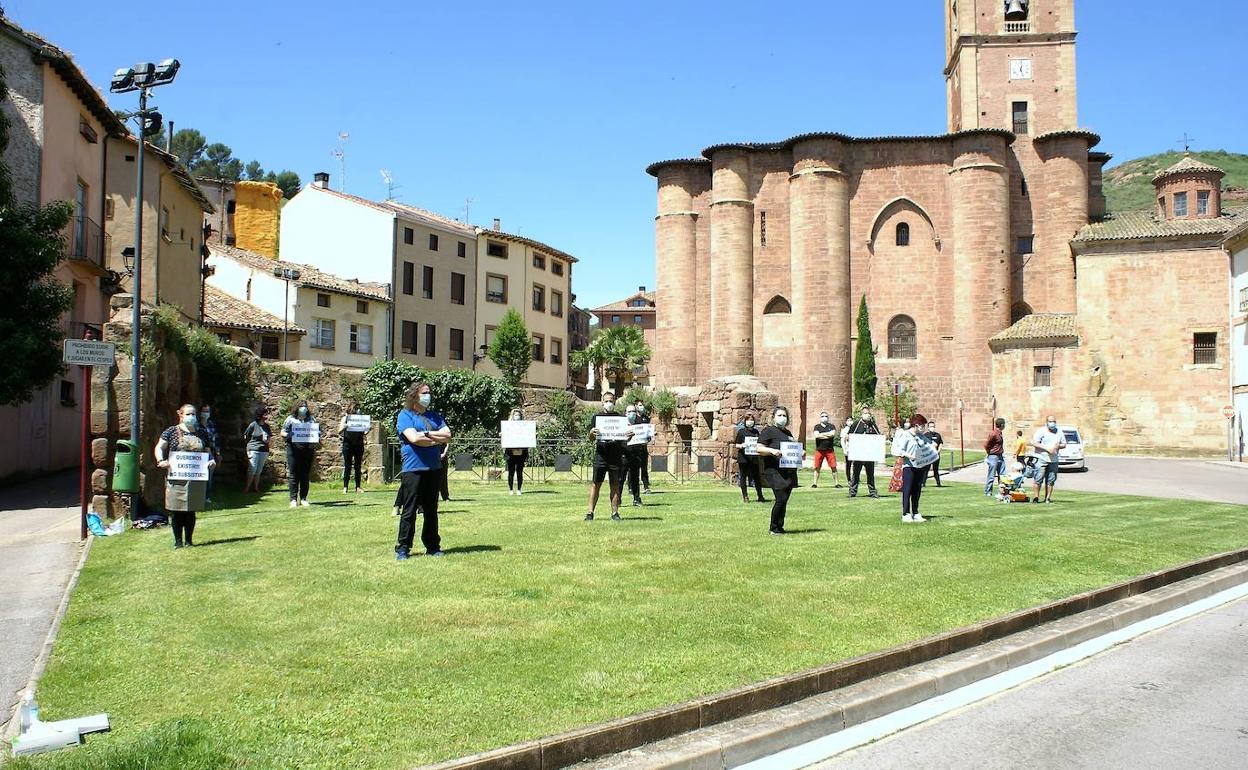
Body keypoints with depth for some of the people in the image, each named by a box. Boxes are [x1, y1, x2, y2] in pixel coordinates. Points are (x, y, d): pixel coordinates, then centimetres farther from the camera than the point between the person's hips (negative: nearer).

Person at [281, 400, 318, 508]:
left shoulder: (310, 419, 17)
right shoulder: (290, 419, 9)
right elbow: (282, 432, 7)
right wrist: (288, 435, -15)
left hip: (307, 449, 3)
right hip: (294, 449, -3)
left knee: (305, 475, 4)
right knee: (293, 475, -4)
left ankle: (303, 498, 9)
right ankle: (293, 499, -2)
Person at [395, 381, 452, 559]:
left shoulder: (434, 416, 16)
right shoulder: (405, 415, -1)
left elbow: (448, 436, 3)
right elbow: (414, 438, -16)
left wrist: (426, 434, -9)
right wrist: (437, 439, -5)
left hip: (434, 469, 5)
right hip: (413, 469, -5)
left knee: (431, 510, 11)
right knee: (409, 511, -2)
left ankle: (432, 546, 17)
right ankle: (402, 548, 5)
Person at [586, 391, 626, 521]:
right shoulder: (597, 417, 8)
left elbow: (625, 439, 10)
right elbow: (591, 438, 6)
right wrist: (592, 433, -16)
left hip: (616, 455, 1)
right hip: (600, 455, -1)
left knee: (615, 485, 4)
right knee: (596, 484, -1)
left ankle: (615, 512, 10)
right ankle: (590, 512, 2)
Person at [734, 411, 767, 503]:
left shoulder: (756, 432, 12)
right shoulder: (741, 431, 3)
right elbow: (737, 445, 1)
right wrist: (741, 446, -20)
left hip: (754, 457, 2)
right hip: (743, 457, -2)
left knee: (756, 477, 2)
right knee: (743, 476, 1)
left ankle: (760, 496, 9)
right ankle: (745, 496, 10)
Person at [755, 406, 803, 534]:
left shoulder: (787, 432, 21)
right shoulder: (768, 431, -2)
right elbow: (759, 449, -9)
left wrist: (801, 452, 12)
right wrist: (772, 450, -25)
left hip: (789, 471, 7)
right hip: (775, 471, -7)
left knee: (784, 500, 6)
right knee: (781, 499, -14)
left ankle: (779, 527, 13)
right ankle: (774, 528, -3)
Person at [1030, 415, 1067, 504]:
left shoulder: (1059, 433, 15)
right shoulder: (1041, 431, 0)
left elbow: (1064, 444, 19)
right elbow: (1034, 443, -9)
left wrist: (1058, 446, -5)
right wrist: (1046, 448, -16)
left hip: (1053, 460, 4)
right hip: (1041, 459, -4)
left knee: (1051, 480, 4)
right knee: (1038, 479, -7)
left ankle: (1048, 498, 10)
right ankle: (1036, 497, 1)